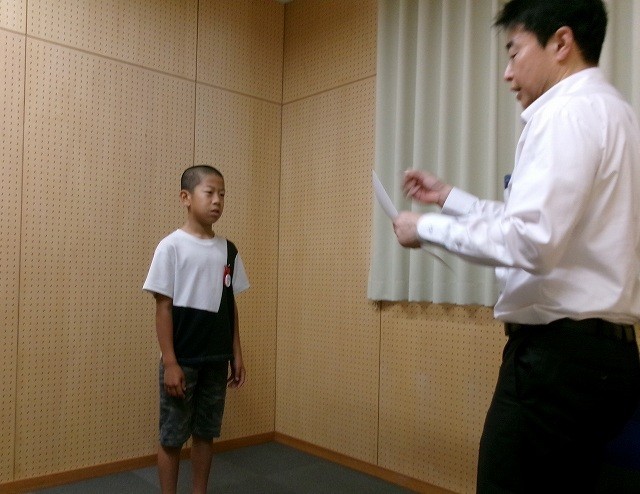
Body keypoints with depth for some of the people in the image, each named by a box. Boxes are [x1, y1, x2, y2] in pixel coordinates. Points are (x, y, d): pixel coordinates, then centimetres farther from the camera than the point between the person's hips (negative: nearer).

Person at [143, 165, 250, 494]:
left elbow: (230, 307, 10)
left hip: (216, 360, 5)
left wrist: (236, 355, 8)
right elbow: (163, 308, -10)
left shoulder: (228, 250, 6)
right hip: (182, 360, -4)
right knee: (172, 437, 7)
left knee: (206, 433, 15)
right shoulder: (171, 246, -9)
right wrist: (170, 362, -13)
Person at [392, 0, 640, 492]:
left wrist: (428, 227, -12)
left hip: (559, 354, -10)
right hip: (598, 352, 10)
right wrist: (449, 197, 22)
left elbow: (532, 240, -25)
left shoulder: (569, 111, -13)